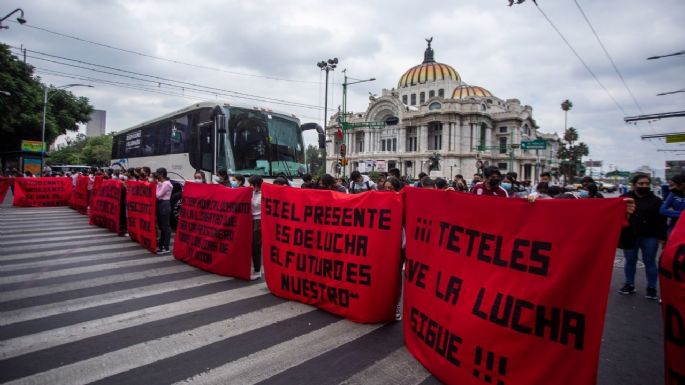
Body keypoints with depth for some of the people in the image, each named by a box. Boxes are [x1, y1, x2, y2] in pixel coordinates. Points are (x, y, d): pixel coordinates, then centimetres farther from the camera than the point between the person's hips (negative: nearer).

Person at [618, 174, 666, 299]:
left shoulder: (656, 200, 0)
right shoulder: (624, 199, -1)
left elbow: (661, 221, -1)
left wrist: (661, 237, -8)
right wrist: (618, 235, -3)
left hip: (649, 237, 0)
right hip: (629, 236, 1)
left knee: (650, 262, 8)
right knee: (630, 261, 11)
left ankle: (652, 288, 19)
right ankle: (629, 285, 23)